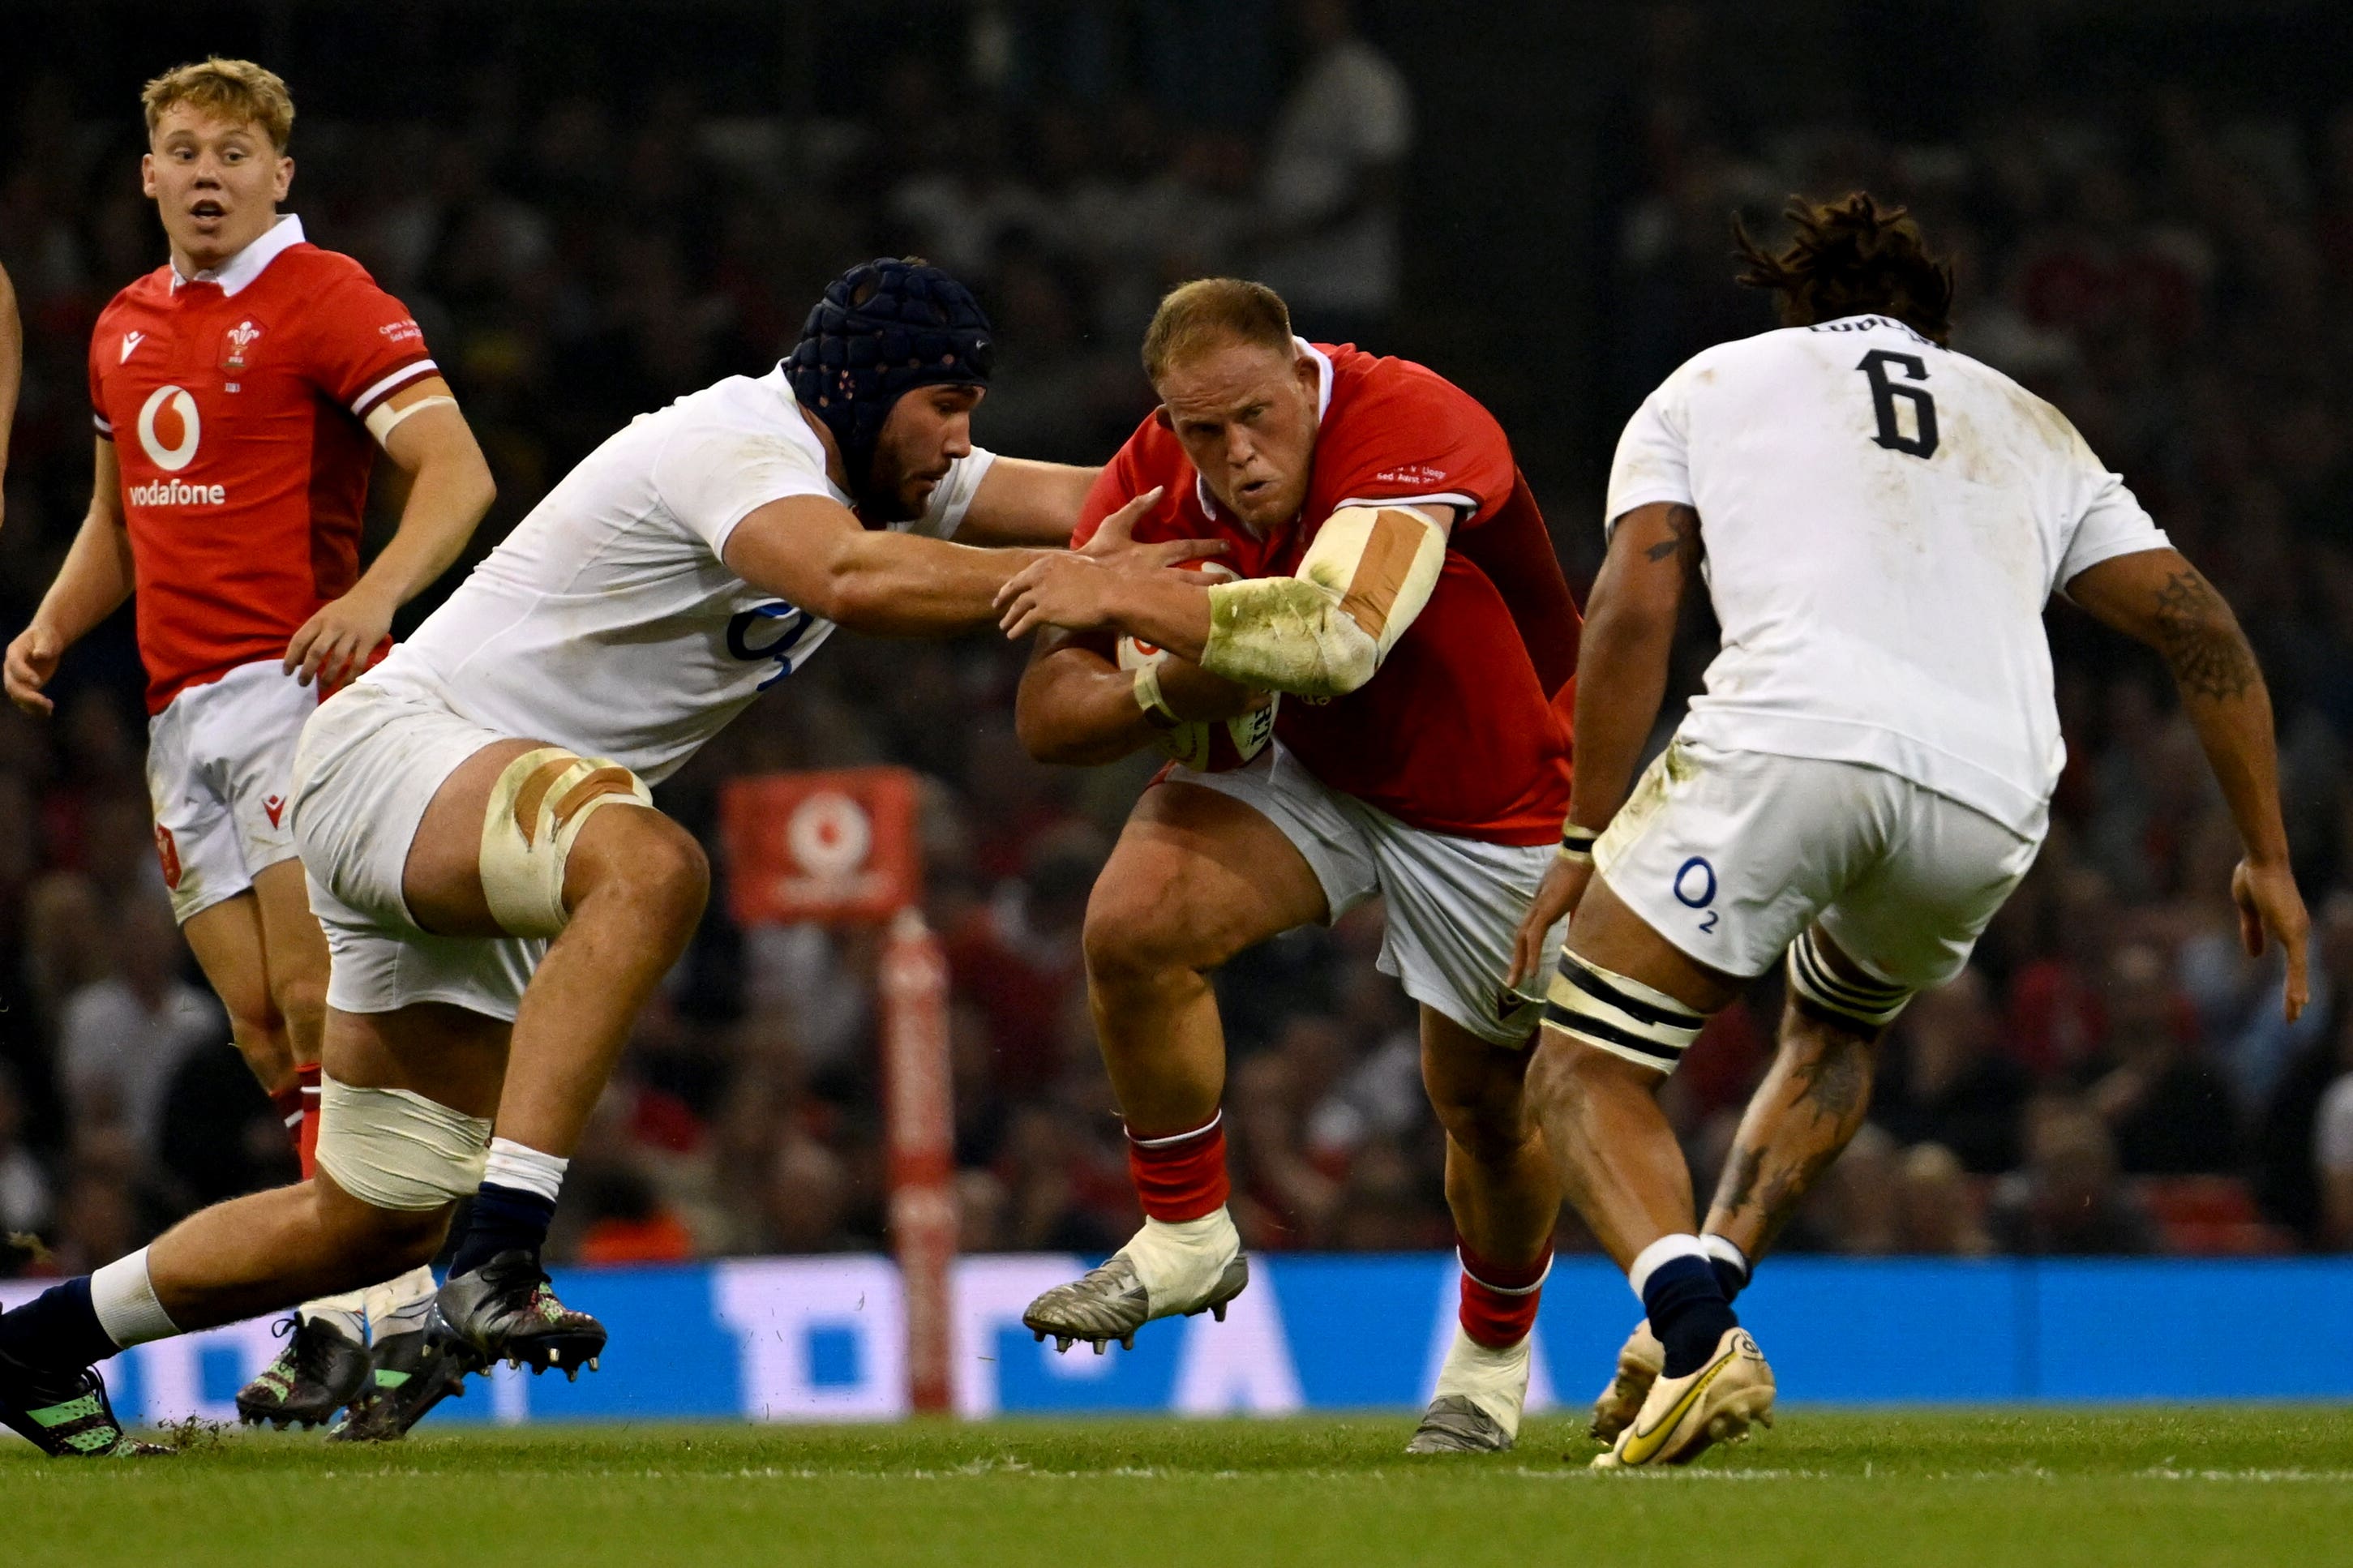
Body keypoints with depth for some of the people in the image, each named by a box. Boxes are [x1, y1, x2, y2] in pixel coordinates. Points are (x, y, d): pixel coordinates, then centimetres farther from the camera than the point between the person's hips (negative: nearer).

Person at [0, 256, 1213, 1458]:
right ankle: (500, 1262, -44)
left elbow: (1087, 501, 5)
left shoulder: (884, 478, 9)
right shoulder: (742, 445, -20)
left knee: (378, 1223, 11)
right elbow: (850, 580, -39)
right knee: (650, 864, -39)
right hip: (392, 748, -10)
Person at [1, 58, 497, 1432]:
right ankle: (403, 1282, 9)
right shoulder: (126, 328, 17)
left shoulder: (326, 300, -6)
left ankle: (351, 1307, -17)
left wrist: (375, 595, -31)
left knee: (313, 996, -16)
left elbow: (457, 470, -15)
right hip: (181, 711, 7)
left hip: (299, 686, -7)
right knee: (261, 1025, 3)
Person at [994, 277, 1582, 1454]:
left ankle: (1493, 1355, 39)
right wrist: (1173, 687, -35)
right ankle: (1185, 1237, -1)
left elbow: (1339, 638, -50)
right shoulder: (1152, 482, -18)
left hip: (1502, 805, -4)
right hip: (1310, 776, 4)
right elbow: (1047, 718, -15)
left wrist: (1126, 599, -48)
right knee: (1133, 924, -22)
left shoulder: (1408, 425, -34)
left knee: (1489, 1102, 7)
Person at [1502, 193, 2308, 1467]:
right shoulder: (2031, 427, 33)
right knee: (1837, 1029, 33)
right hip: (1989, 797, 4)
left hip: (1790, 737, -3)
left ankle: (1691, 1327, -23)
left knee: (1585, 1072, 6)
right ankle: (1703, 1294, 10)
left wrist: (1583, 846, 12)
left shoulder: (1706, 384, 25)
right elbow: (2199, 628, 23)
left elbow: (1633, 610, 9)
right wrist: (2267, 858, 27)